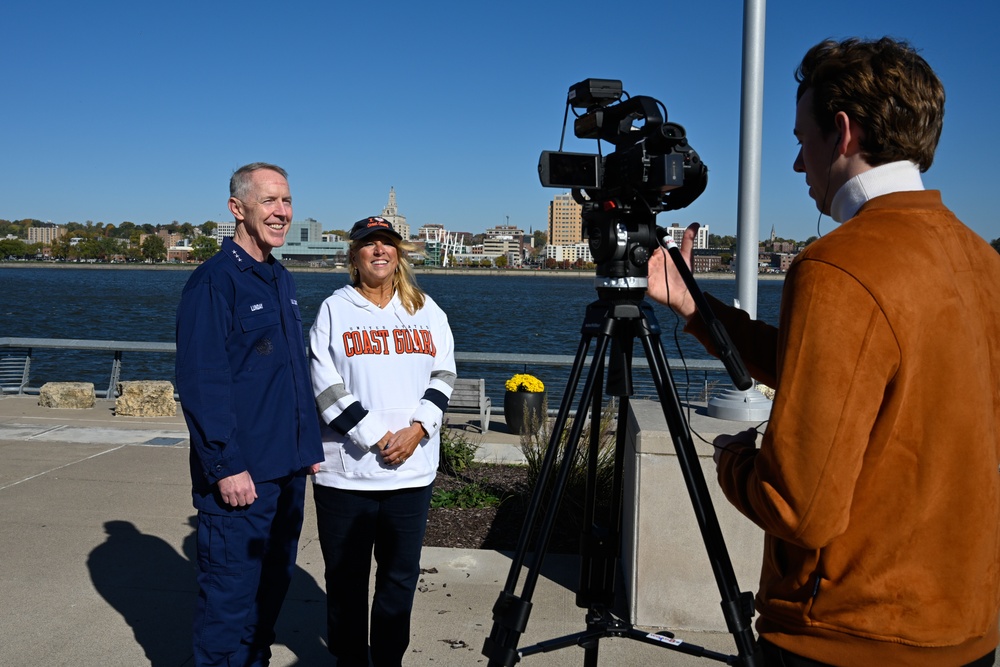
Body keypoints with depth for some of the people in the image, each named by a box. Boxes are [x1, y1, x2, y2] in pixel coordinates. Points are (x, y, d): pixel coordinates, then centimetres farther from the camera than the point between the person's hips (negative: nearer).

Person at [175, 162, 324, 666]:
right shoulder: (214, 280, -12)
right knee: (230, 595, 1)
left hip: (288, 471, 8)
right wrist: (226, 466, -20)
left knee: (272, 586, 17)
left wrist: (310, 445, 15)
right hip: (240, 475, -8)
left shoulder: (281, 280, 14)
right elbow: (200, 383, -17)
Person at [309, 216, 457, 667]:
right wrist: (376, 437, -12)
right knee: (346, 575, 7)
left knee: (401, 575, 9)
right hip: (345, 471, -2)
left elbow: (443, 375, 8)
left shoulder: (426, 311, 11)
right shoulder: (334, 310, 2)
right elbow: (326, 387, -6)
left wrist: (418, 429, -8)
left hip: (412, 471, 2)